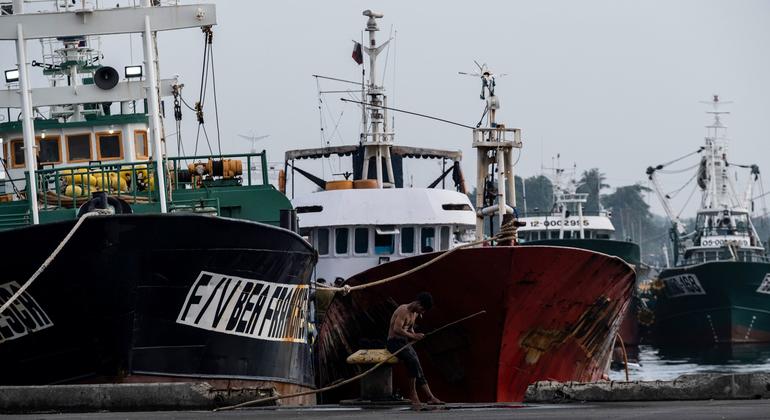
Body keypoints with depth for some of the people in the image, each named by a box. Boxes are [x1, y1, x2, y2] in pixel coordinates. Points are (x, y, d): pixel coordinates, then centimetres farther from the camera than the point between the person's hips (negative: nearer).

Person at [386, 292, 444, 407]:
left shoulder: (415, 314, 14)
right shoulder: (403, 311, -17)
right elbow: (397, 329, -26)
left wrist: (414, 335, 5)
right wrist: (413, 336, -23)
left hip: (405, 342, 9)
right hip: (394, 342, -9)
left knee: (418, 368, -4)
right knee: (413, 361, -29)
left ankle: (430, 397, -12)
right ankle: (412, 393, -21)